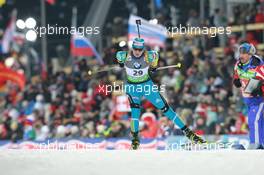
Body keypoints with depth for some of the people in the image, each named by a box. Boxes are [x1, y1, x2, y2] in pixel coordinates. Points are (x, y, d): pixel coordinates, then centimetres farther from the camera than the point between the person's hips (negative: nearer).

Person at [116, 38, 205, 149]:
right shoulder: (125, 56, -21)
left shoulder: (148, 56, -22)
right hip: (132, 87, 0)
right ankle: (135, 138, -7)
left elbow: (156, 55, 2)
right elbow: (118, 54, 2)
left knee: (164, 108, -2)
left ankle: (187, 132, 2)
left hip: (147, 85, 0)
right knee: (135, 108, -23)